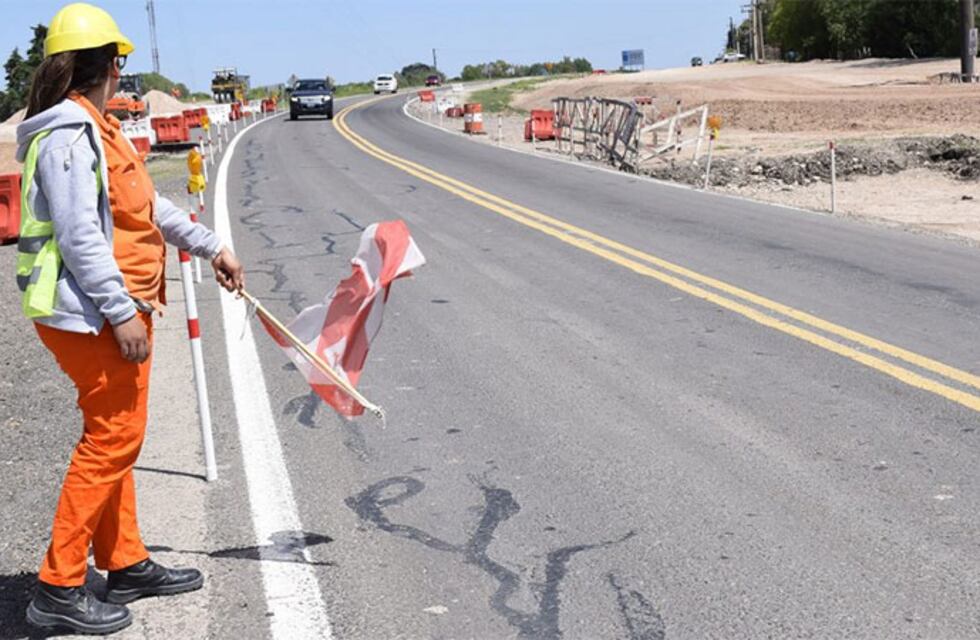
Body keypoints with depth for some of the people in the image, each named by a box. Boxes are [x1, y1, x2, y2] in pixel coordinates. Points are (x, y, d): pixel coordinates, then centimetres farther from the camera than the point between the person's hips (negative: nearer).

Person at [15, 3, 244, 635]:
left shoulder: (95, 129, 15)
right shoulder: (68, 135, -17)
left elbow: (150, 206, 22)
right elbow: (80, 237, -23)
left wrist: (211, 247, 23)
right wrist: (122, 313, -23)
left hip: (115, 309, 11)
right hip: (92, 315, -11)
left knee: (114, 437, 16)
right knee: (112, 438, -6)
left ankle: (126, 564, 29)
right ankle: (59, 588, 4)